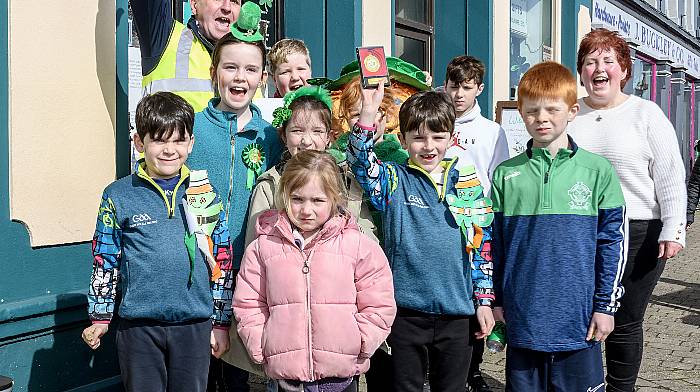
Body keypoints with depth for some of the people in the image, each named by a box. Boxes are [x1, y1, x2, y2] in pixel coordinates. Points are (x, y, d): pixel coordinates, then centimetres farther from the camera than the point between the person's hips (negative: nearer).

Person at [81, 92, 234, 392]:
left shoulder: (206, 194, 3)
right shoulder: (118, 196, -1)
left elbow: (222, 261, 6)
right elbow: (105, 260, 7)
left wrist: (221, 323, 6)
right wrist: (99, 318, 8)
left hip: (195, 324, 1)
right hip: (139, 325, -1)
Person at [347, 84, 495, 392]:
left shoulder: (467, 184, 5)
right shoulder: (394, 182, -1)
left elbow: (482, 245, 9)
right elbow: (361, 161, -21)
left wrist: (484, 300, 7)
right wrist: (368, 112, -35)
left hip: (458, 313, 2)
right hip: (407, 311, -1)